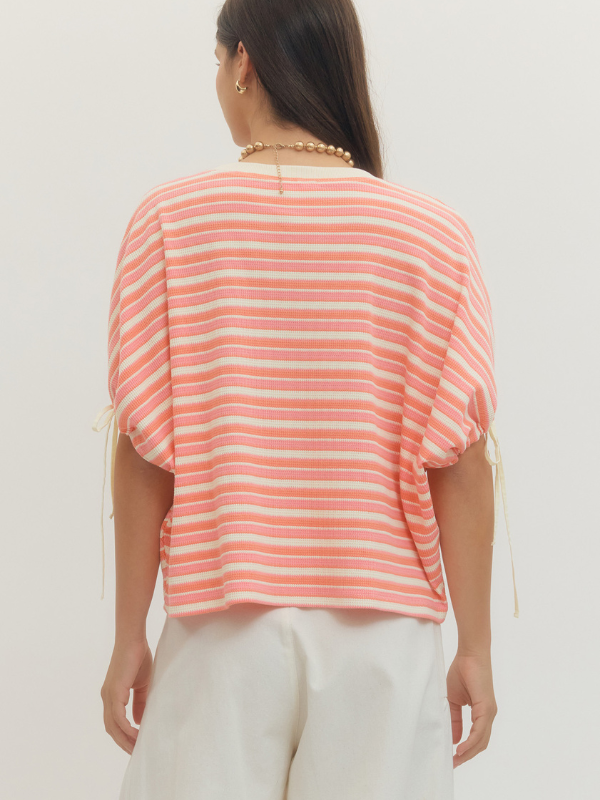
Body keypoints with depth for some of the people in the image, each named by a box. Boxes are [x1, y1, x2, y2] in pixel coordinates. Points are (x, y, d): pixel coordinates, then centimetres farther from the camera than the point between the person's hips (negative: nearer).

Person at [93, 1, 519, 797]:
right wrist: (476, 648, 3)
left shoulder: (171, 220, -3)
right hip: (382, 627, 1)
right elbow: (459, 459, -4)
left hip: (223, 625, 0)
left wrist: (130, 636, 4)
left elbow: (145, 448, -3)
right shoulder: (431, 234, -3)